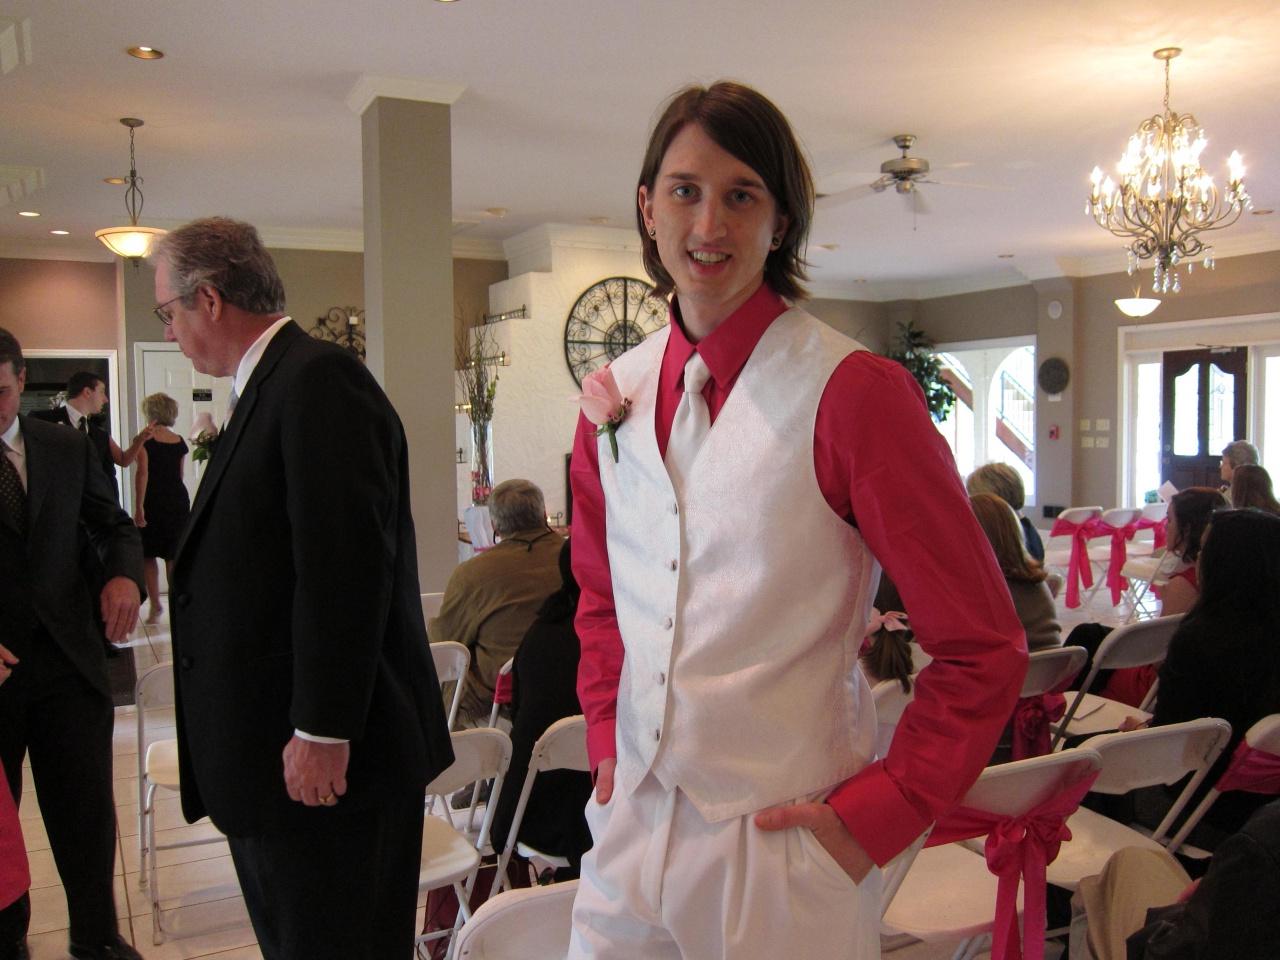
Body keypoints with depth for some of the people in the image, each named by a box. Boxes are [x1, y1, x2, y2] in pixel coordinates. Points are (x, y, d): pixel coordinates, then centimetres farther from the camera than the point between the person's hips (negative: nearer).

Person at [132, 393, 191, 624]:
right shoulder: (180, 442, 8)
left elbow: (142, 472, -15)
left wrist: (138, 507, -15)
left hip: (153, 501, -4)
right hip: (179, 499, 4)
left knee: (148, 555, 8)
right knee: (174, 556, 7)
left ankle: (155, 604, 3)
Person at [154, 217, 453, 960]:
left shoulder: (319, 380, -15)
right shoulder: (272, 385, 15)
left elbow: (348, 563, -23)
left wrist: (324, 732, -22)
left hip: (325, 756, -10)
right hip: (275, 754, 10)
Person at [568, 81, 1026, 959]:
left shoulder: (852, 391, -14)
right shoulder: (615, 395, 3)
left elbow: (982, 648, -11)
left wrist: (876, 814, -12)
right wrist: (607, 741, 8)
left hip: (781, 844, -4)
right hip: (631, 826, 5)